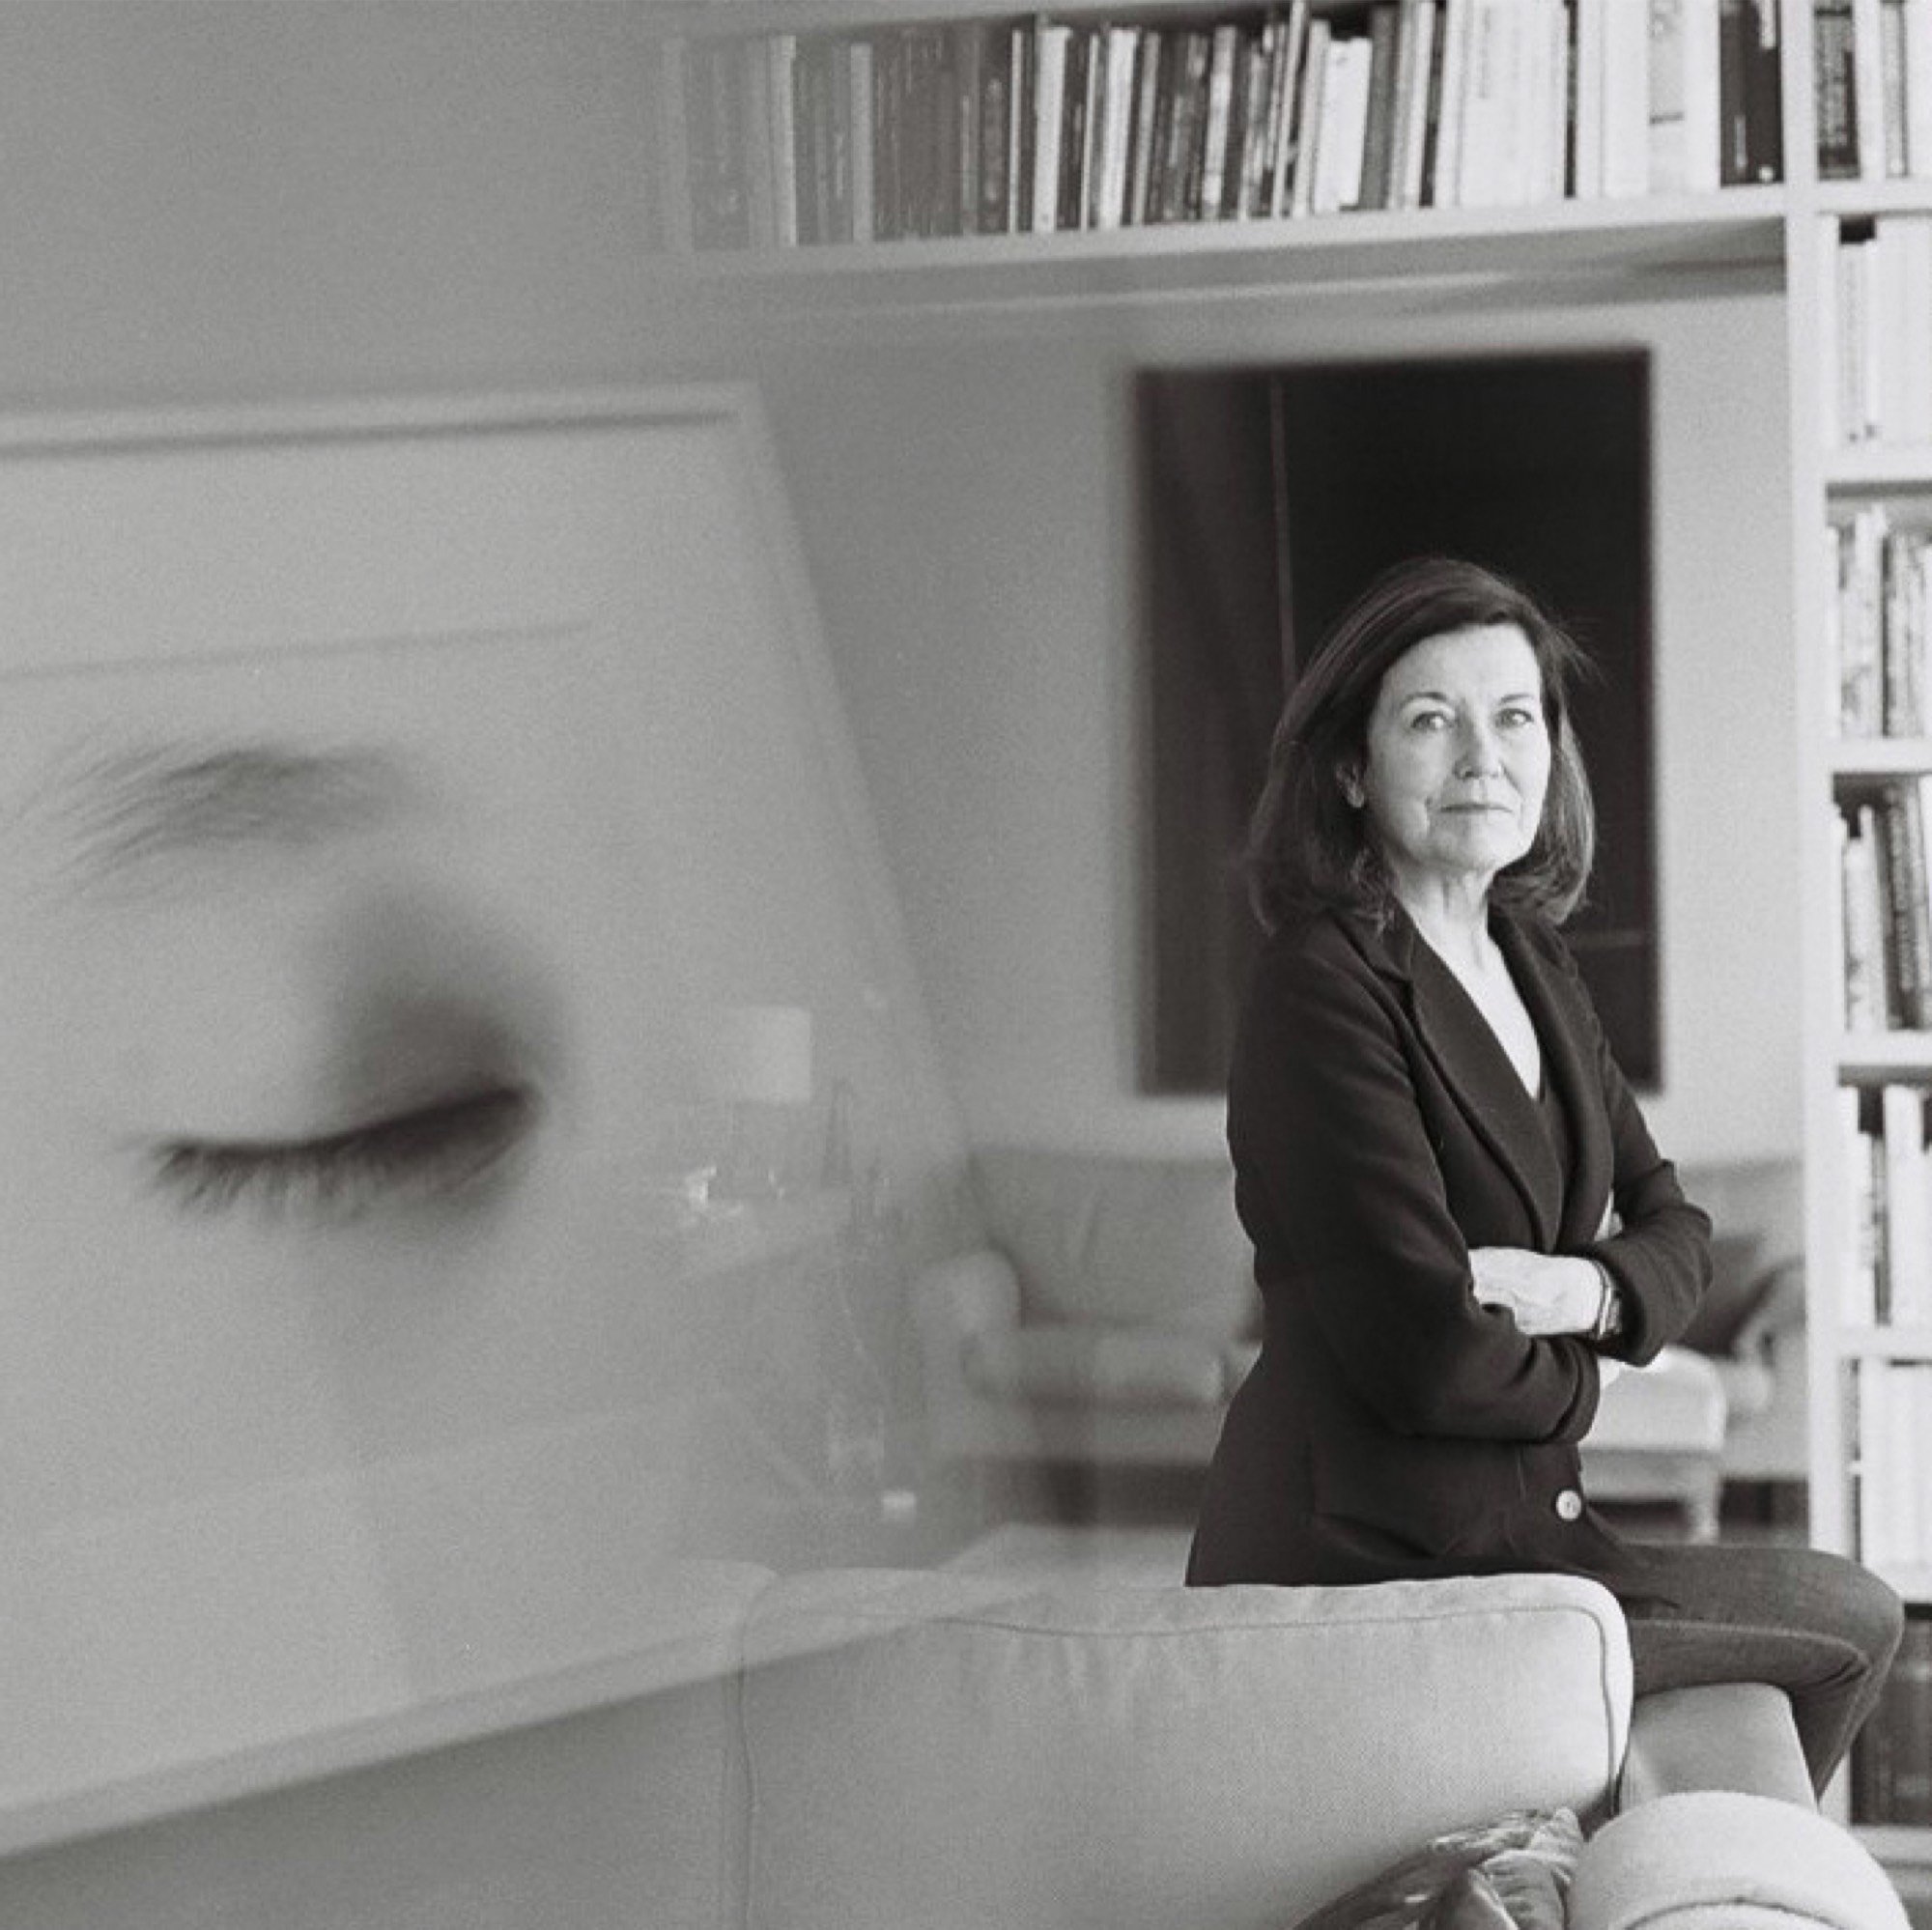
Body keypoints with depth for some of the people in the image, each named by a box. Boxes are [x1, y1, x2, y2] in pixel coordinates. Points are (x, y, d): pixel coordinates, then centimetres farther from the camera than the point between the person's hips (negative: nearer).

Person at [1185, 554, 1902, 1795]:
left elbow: (1675, 1229, 14)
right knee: (1848, 1622, -2)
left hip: (1515, 1518, 9)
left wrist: (1587, 1290, -9)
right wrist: (1582, 1381, -3)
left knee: (1855, 1620, 15)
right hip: (1369, 1563, -9)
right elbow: (1424, 1355, -23)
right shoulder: (1324, 987, -18)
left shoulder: (1535, 966, 11)